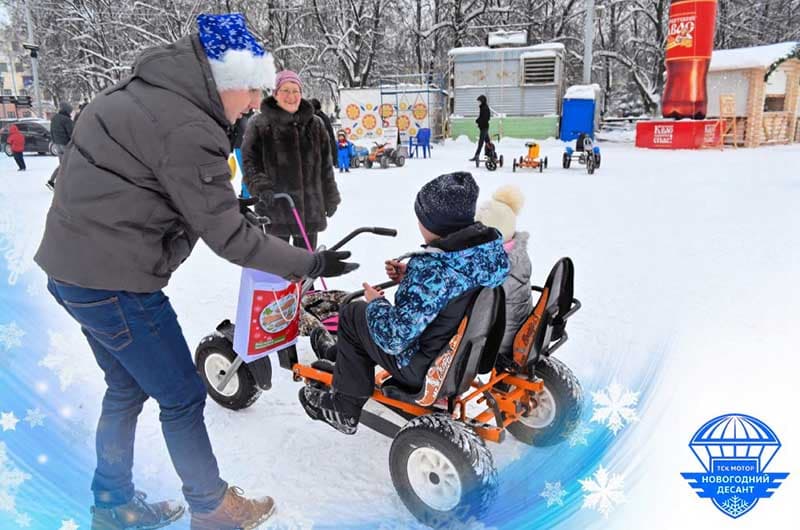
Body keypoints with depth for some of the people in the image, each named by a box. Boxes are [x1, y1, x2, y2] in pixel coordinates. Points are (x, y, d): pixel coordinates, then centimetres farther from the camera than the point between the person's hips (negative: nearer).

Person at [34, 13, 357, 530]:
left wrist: (223, 200, 12)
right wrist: (310, 264, -12)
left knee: (127, 387, 22)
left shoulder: (148, 92, 8)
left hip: (74, 264, 10)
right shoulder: (186, 131, -22)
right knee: (182, 396, 6)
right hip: (115, 281, -10)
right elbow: (227, 237, -19)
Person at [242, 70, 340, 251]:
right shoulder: (259, 124, -4)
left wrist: (330, 197, 13)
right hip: (276, 207, -3)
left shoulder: (315, 124, 7)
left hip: (311, 206, 3)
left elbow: (326, 164, 12)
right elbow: (250, 161, -3)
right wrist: (261, 187, -19)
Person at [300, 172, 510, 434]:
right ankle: (340, 352, 50)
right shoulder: (491, 244, -9)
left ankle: (344, 411, 26)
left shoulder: (434, 269, -34)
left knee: (352, 314, 11)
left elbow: (394, 337, -30)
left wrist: (375, 303, -10)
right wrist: (409, 276, 3)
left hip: (427, 369, -8)